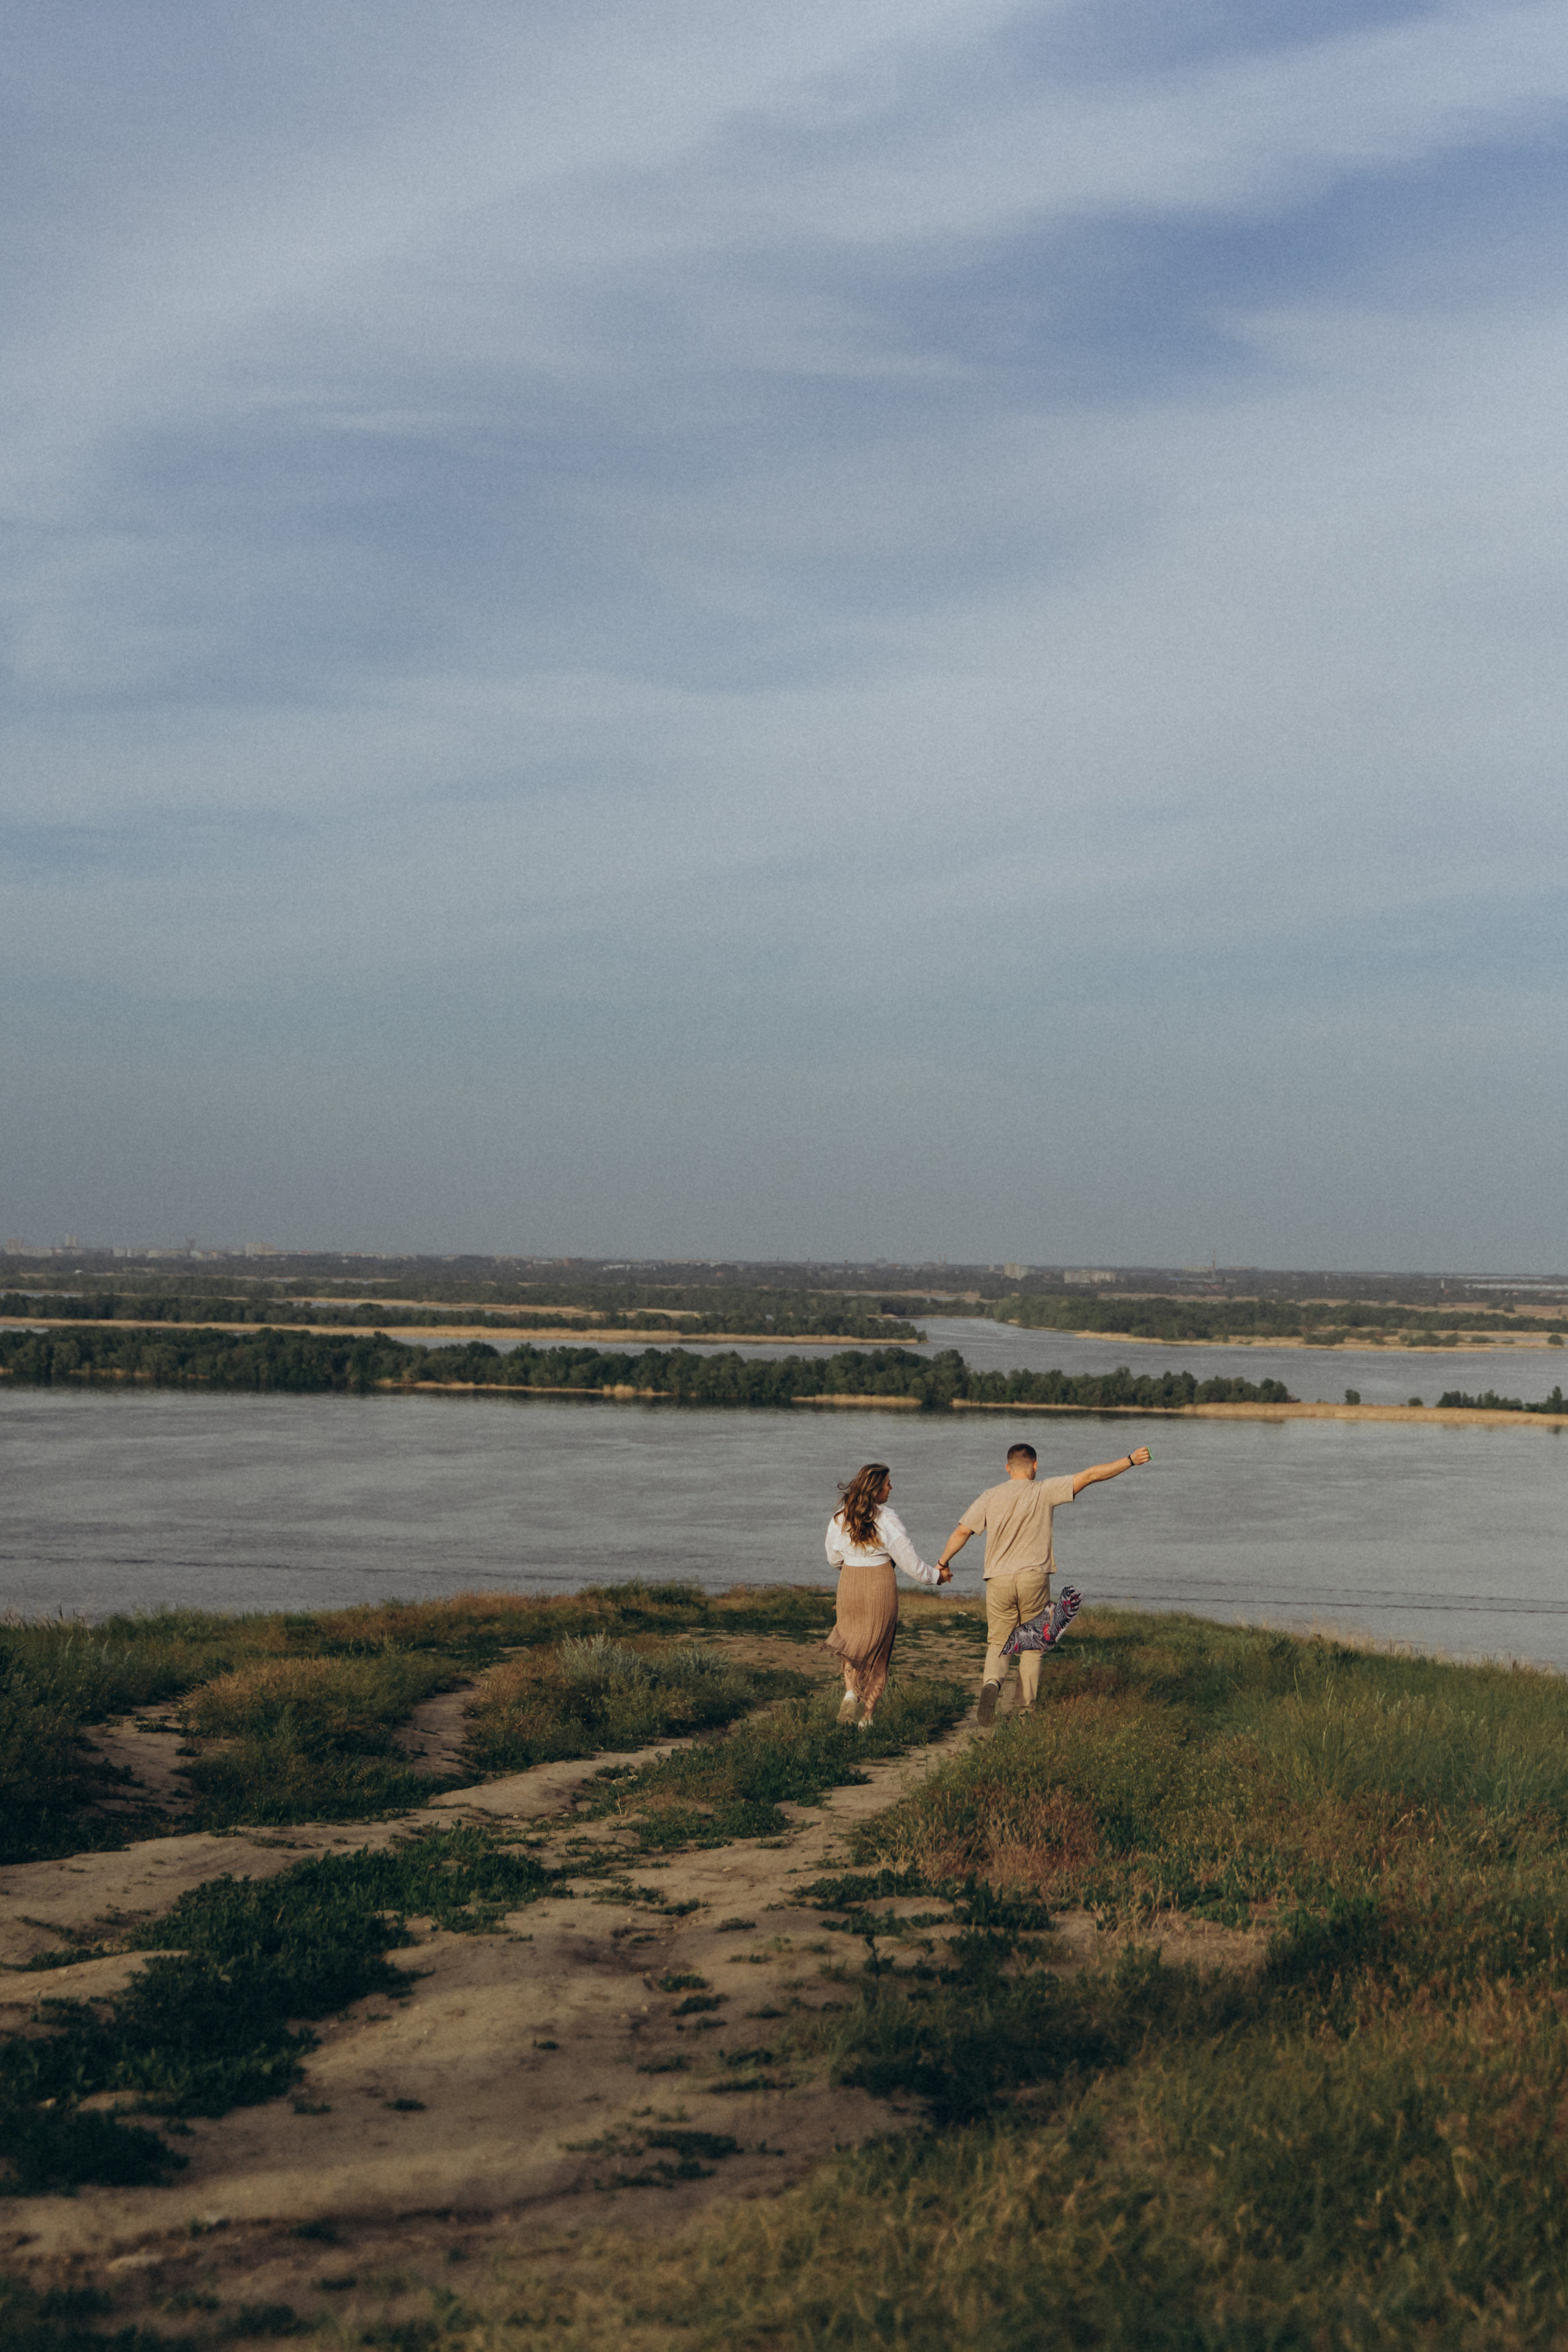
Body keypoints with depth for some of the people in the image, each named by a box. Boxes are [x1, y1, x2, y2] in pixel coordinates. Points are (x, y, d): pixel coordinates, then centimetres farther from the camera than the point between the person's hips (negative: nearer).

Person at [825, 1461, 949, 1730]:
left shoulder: (839, 1520, -1)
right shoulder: (887, 1522, -14)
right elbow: (910, 1563, -9)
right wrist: (936, 1575, 7)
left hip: (849, 1585, 3)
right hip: (880, 1587, -3)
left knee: (851, 1642, 20)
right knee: (877, 1652, 10)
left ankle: (850, 1691, -6)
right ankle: (867, 1716, 10)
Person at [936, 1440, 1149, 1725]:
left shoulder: (989, 1498, 4)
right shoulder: (1044, 1492, -1)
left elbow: (961, 1532, 2)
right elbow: (1091, 1475, -3)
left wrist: (942, 1563, 15)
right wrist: (1130, 1461, 1)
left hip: (999, 1581, 1)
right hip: (1034, 1578, -1)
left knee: (997, 1643, 11)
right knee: (1033, 1647, 11)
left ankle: (992, 1681, -18)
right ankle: (1028, 1709, 9)